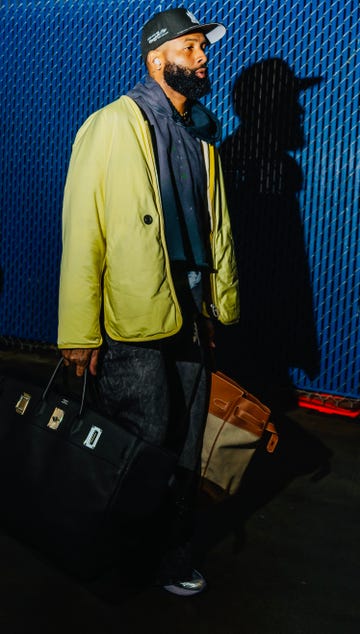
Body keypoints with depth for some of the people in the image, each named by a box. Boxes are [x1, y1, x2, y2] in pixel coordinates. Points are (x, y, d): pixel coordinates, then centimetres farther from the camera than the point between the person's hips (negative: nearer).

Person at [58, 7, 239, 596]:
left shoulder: (202, 136, 14)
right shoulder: (113, 126, -8)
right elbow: (81, 232, -12)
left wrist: (221, 306, 13)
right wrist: (80, 332, -15)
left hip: (190, 322, 6)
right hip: (132, 328, -6)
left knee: (184, 447, 13)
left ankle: (171, 550, 33)